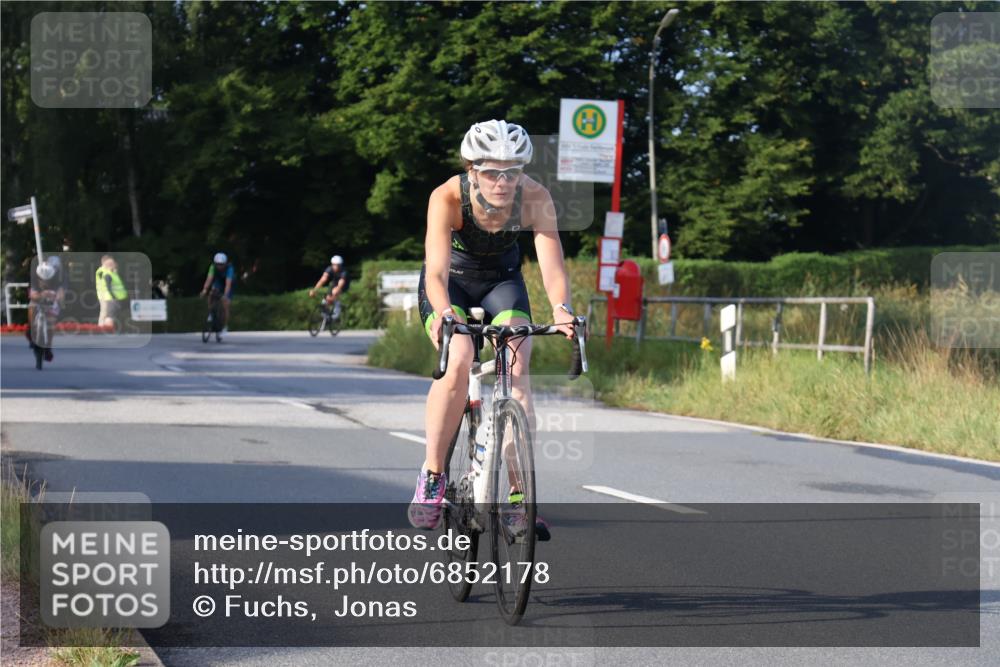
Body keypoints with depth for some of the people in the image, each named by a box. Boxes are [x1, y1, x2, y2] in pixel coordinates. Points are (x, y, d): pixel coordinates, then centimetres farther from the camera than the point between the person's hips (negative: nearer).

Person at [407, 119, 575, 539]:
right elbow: (436, 271, -41)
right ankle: (432, 475, -12)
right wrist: (444, 313, -60)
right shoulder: (447, 198, -32)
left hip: (502, 280, 2)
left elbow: (552, 265, -34)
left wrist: (562, 309, -54)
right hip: (452, 282, -2)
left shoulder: (535, 198, -28)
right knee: (458, 361, -27)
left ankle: (520, 495, -17)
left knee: (516, 370, -20)